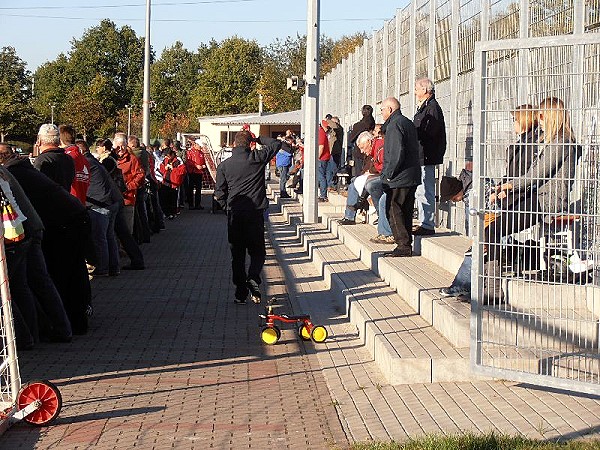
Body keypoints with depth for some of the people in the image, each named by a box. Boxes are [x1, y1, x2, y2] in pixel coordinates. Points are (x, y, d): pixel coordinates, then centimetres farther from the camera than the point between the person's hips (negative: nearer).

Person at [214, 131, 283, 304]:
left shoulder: (224, 165, 3)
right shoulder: (257, 158, -3)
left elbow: (219, 194, 2)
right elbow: (276, 144, 10)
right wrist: (259, 139, 18)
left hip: (234, 214, 1)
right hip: (255, 212, -1)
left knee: (237, 254, 9)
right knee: (257, 251, 10)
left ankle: (240, 293, 7)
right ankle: (253, 279, -16)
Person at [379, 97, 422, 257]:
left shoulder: (395, 125, -13)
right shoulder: (408, 123, 17)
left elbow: (396, 154, -22)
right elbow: (416, 150, 20)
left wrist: (388, 175, -14)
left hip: (399, 178, -10)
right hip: (412, 178, 10)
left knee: (393, 212, -4)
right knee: (405, 212, 13)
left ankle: (403, 246, -6)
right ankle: (407, 246, 16)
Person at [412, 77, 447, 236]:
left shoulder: (432, 107, -13)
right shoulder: (423, 107, 20)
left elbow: (428, 133, -21)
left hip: (427, 157, -11)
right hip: (420, 157, 11)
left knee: (426, 192, -8)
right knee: (420, 191, 15)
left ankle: (428, 225, -6)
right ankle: (424, 223, 21)